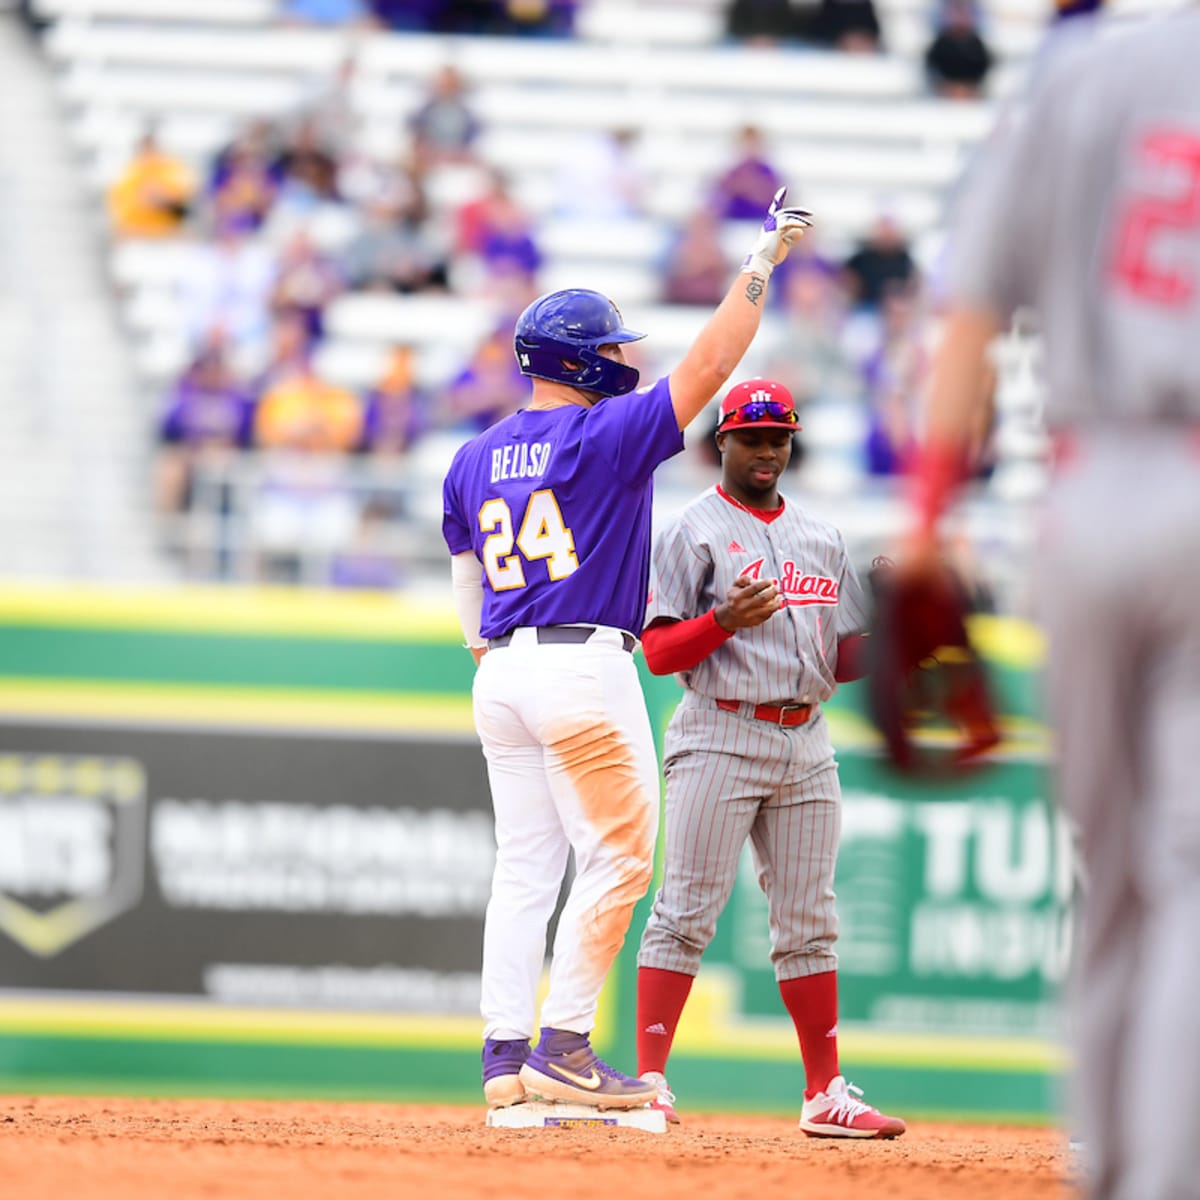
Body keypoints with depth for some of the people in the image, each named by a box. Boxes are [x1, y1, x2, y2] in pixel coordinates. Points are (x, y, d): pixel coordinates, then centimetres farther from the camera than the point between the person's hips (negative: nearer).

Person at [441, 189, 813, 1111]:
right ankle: (563, 1049, -5)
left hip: (502, 676, 7)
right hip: (587, 668, -7)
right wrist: (764, 259, -1)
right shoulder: (607, 433, -8)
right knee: (617, 861, -1)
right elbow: (710, 363, -8)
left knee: (524, 869, 8)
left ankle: (505, 1050, 3)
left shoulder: (475, 458, 13)